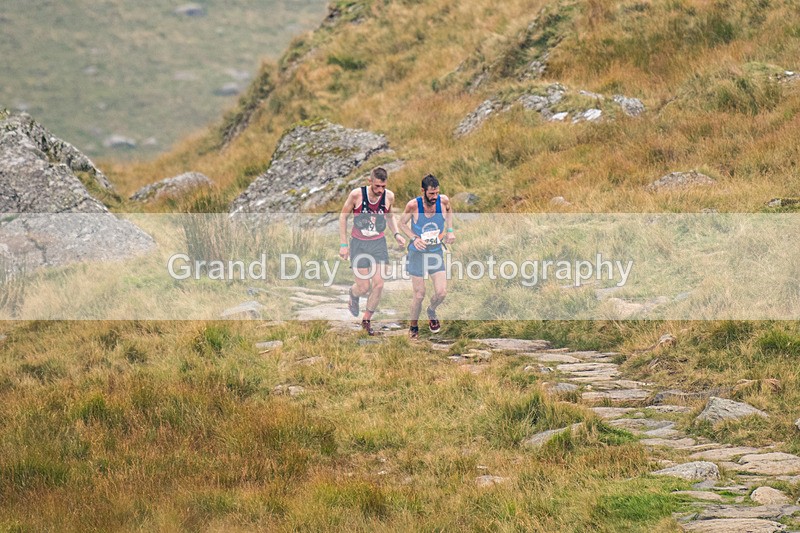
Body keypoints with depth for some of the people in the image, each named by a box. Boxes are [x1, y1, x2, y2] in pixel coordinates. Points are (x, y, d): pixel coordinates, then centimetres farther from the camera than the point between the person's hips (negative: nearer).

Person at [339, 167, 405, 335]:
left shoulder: (389, 196, -8)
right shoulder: (356, 195, -18)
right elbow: (343, 216, -5)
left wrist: (396, 234, -3)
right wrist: (343, 244, -6)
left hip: (378, 244, 3)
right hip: (359, 245, -3)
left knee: (378, 285, -6)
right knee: (363, 287, -4)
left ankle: (367, 320, 15)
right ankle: (354, 294, 36)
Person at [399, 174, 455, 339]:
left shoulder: (443, 201, -13)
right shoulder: (413, 205, -20)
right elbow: (402, 223, -2)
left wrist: (450, 231, -1)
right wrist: (414, 238, -18)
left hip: (436, 251, 2)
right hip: (417, 252, -2)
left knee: (441, 292, -5)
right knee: (419, 295, 1)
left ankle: (431, 311, 29)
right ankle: (414, 325, 25)